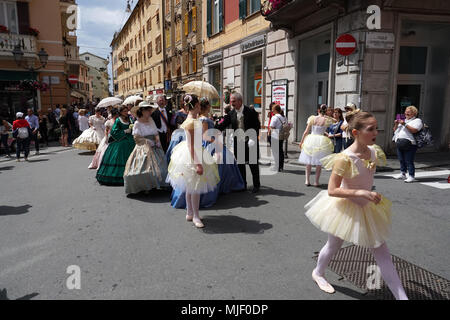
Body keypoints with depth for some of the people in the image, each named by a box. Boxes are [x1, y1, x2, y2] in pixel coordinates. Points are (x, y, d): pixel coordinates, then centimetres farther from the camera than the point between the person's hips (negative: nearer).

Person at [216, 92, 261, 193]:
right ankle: (243, 184, 25)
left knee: (253, 164, 5)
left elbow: (257, 126, -7)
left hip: (250, 142, -4)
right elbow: (223, 125, -2)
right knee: (240, 164, 11)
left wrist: (253, 139, -17)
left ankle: (256, 185, 19)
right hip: (238, 143, 4)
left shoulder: (251, 112, -7)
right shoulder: (231, 114, 3)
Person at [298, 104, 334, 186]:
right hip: (321, 142, -1)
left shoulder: (312, 118, -3)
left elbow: (306, 131, -1)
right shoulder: (326, 120, -4)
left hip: (311, 140, 1)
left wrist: (301, 141, 9)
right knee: (319, 163, 8)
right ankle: (316, 182, 12)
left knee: (308, 162, 13)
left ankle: (307, 180, 14)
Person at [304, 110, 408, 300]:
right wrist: (362, 193, -33)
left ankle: (401, 296, 17)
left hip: (367, 209, 6)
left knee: (382, 253, 8)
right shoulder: (345, 159, -28)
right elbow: (332, 191, -27)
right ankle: (318, 273, 47)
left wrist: (370, 195, 10)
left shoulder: (374, 152, -6)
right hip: (345, 209, -5)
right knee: (333, 246, 18)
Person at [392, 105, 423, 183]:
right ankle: (402, 174, 24)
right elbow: (395, 130, 22)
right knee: (401, 160, 13)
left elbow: (414, 130, -16)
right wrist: (396, 124, 3)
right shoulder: (403, 120, 24)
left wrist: (405, 124, -19)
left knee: (409, 161, -8)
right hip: (399, 144, 7)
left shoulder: (417, 121, 2)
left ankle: (411, 176, -4)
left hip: (409, 145, -7)